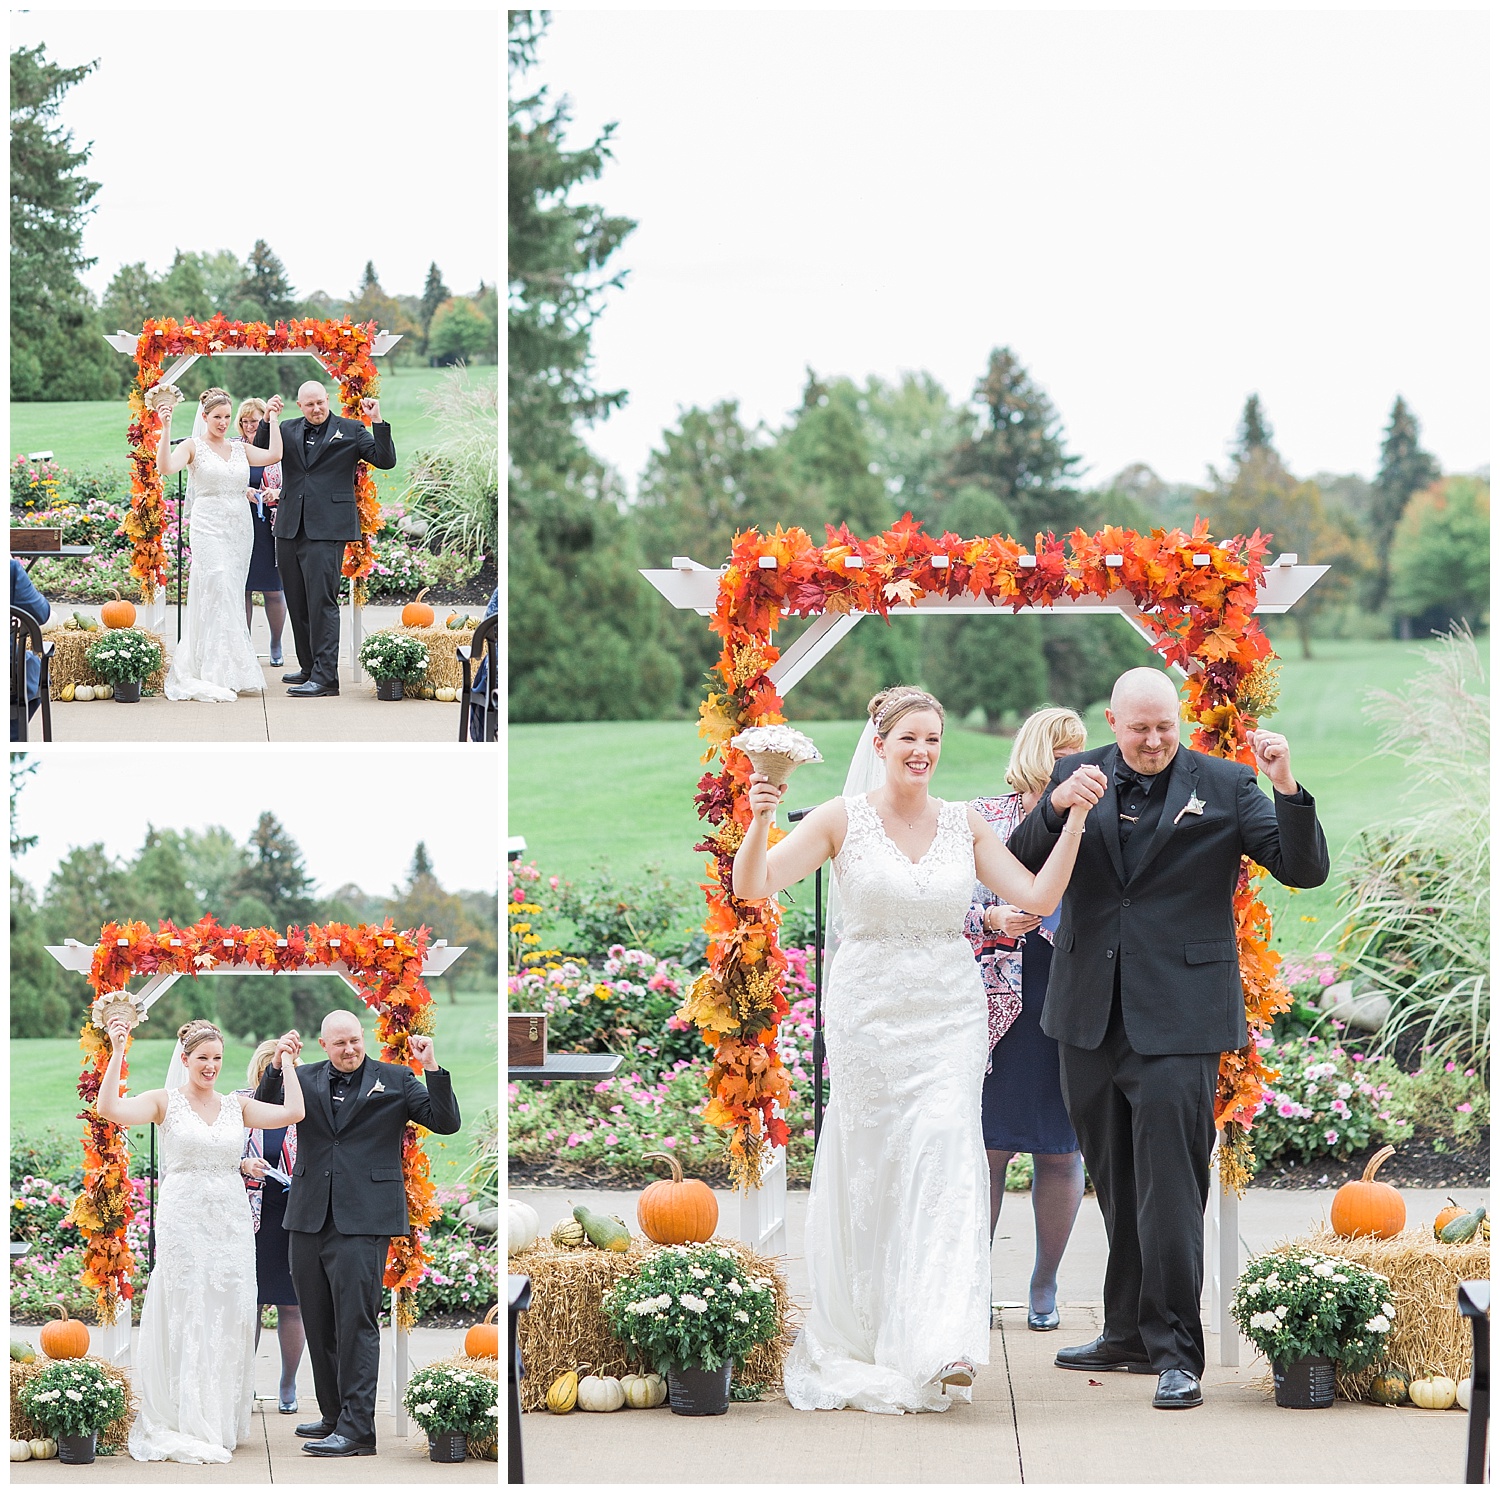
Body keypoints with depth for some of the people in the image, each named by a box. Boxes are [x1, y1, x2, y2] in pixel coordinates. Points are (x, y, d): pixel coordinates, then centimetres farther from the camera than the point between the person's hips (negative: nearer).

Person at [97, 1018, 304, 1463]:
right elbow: (110, 1109, -16)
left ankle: (220, 1422, 14)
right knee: (185, 1320, -2)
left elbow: (293, 1112, -1)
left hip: (231, 1222, 4)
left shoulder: (236, 1105, 9)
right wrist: (117, 1052, -20)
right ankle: (185, 1425, 2)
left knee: (228, 1321, 5)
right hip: (183, 1221, -4)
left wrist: (286, 1062, 4)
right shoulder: (165, 1102, -1)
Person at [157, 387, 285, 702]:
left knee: (230, 597, 6)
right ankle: (220, 674, -12)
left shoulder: (240, 448, 13)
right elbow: (165, 466, -16)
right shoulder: (194, 446, 0)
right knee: (217, 595, -12)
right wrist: (166, 428, -23)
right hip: (209, 528, -5)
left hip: (240, 529, 5)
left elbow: (274, 454, 0)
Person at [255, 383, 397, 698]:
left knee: (321, 601, -11)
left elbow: (386, 460, -2)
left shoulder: (351, 430, 3)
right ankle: (309, 667, 23)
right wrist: (266, 421, -7)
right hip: (290, 529, 5)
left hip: (327, 529, -5)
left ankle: (325, 676, -12)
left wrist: (378, 423, -13)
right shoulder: (287, 430, 13)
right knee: (297, 603, 11)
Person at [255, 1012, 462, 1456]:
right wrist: (276, 1066, -12)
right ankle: (334, 1415, 23)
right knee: (319, 1325, 11)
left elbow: (447, 1123, -1)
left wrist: (432, 1069, -13)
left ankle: (357, 1428, -9)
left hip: (362, 1219, -4)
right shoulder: (305, 1079, 11)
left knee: (356, 1322, -9)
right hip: (309, 1219, 4)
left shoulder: (395, 1080, 4)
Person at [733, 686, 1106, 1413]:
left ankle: (942, 1345, -19)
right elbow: (753, 887, -9)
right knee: (868, 1165, 3)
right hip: (868, 1014, -1)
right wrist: (759, 821, -26)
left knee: (944, 1154, -13)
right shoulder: (843, 818, -2)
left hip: (949, 1013, 1)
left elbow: (1039, 897, 4)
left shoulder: (964, 824, 7)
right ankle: (862, 1332, 20)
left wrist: (1076, 819, -2)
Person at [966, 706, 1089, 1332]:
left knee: (1060, 1151, 5)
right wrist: (991, 921, -13)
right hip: (1001, 1005, -1)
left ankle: (1044, 1286, 17)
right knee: (988, 1146, -1)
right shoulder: (984, 819, 5)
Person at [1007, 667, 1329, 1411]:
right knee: (1115, 1186, 14)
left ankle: (1174, 1353, -4)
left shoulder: (1225, 785, 0)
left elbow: (1305, 869, -5)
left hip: (1176, 1018, -4)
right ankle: (1128, 1335, 26)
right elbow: (1018, 869, 2)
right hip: (1090, 1015, 4)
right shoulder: (1076, 775, 7)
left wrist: (1287, 789, -21)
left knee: (1169, 1185, -8)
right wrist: (1054, 808, -16)